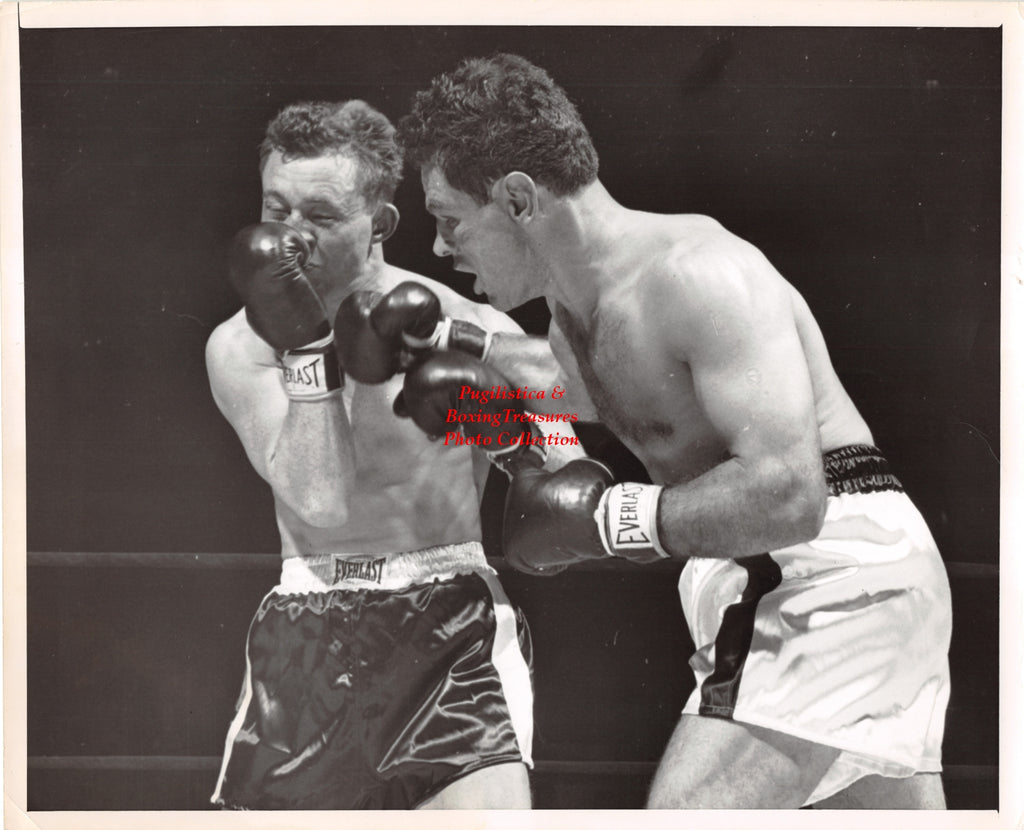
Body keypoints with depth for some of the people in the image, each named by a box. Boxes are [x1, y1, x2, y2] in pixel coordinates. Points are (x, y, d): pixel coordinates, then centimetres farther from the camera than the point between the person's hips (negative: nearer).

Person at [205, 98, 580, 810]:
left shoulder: (464, 321, -3)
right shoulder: (241, 346, 0)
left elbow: (569, 483, -5)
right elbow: (322, 497, -11)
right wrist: (305, 347, -18)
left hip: (453, 624, -2)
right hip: (310, 634, 2)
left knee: (490, 802, -18)